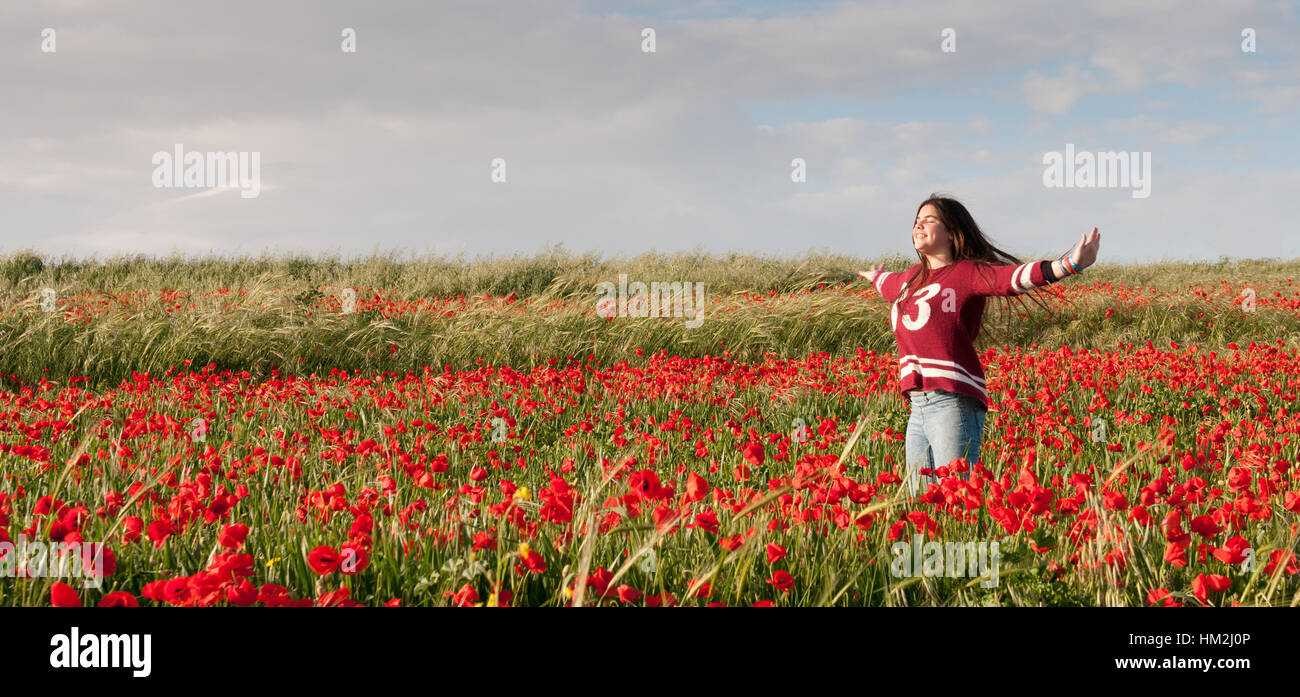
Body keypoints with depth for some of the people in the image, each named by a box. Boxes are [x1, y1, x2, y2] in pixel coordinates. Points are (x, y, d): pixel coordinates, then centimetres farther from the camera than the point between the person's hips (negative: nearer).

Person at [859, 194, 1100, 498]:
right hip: (918, 407, 8)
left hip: (954, 402, -8)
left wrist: (1067, 265, -33)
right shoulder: (912, 278, 22)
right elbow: (890, 284, 46)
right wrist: (876, 277, 69)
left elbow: (1015, 277, -17)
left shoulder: (968, 273, 0)